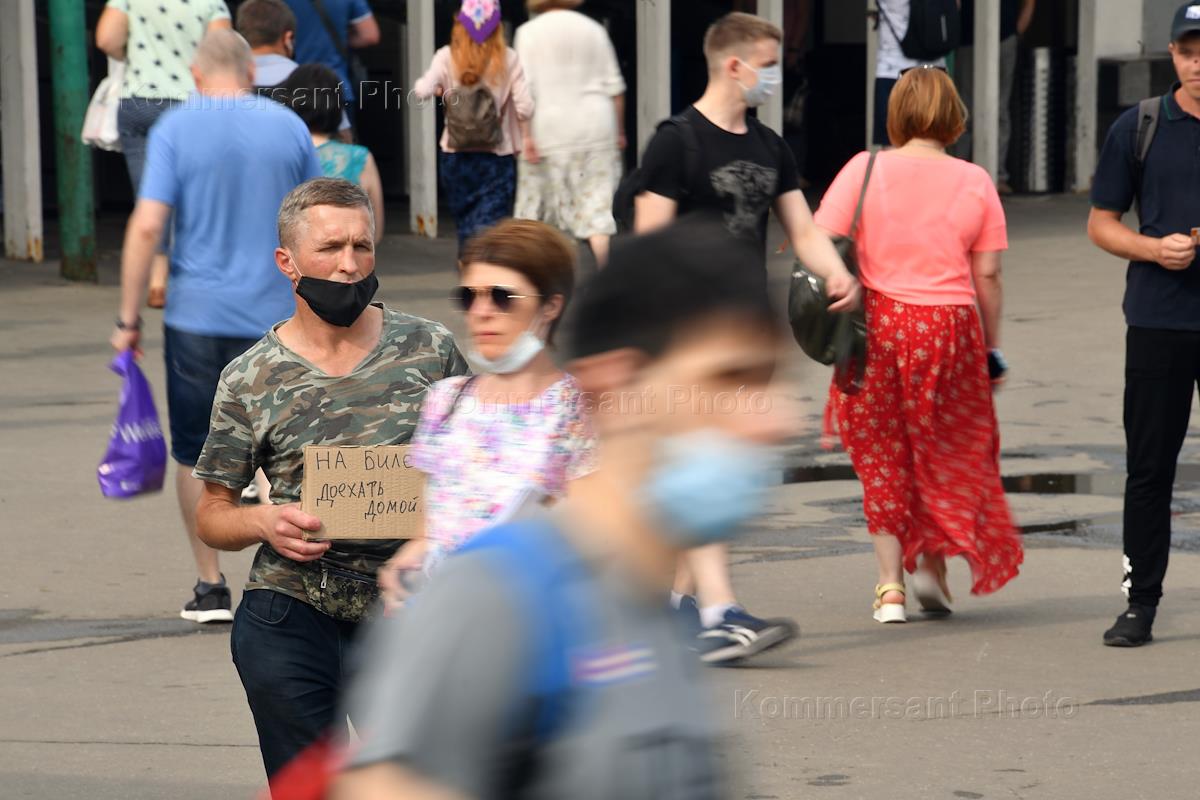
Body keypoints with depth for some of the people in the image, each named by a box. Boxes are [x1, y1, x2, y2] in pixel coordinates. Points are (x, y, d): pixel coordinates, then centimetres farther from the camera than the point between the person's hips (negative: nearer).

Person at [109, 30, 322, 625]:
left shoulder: (176, 128, -3)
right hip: (274, 314, 1)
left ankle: (210, 586, 14)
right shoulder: (288, 127, 4)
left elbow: (147, 225, -11)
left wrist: (129, 318, -5)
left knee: (195, 453, 11)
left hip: (196, 314, -1)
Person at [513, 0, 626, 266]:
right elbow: (615, 87, 9)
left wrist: (526, 135, -11)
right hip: (596, 126, 2)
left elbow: (525, 88, -9)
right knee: (599, 207, -3)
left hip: (549, 127, -2)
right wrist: (619, 132, 17)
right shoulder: (594, 30, 9)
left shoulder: (529, 32, 0)